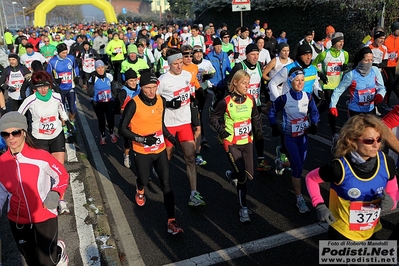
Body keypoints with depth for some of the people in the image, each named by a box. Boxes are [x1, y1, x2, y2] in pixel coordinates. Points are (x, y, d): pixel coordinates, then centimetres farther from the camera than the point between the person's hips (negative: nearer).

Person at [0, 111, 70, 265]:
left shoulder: (41, 157, -18)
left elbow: (63, 176, -5)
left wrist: (55, 194, -20)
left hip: (45, 218, -3)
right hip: (17, 222, 4)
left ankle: (59, 250, 39)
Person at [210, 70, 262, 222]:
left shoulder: (251, 99, -2)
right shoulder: (226, 102, -16)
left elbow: (255, 116, 13)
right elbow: (214, 118, -5)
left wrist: (258, 129, -3)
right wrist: (221, 131, -19)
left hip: (247, 142, 5)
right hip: (231, 143, -5)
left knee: (249, 175, 9)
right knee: (242, 177, -7)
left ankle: (231, 175, 44)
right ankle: (243, 208, 12)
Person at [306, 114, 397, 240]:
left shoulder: (386, 162, -16)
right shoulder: (340, 167, -28)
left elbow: (393, 192, 0)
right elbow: (310, 178, -12)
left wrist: (390, 202, -21)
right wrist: (319, 205, -22)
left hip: (370, 231, 5)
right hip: (342, 232, -4)